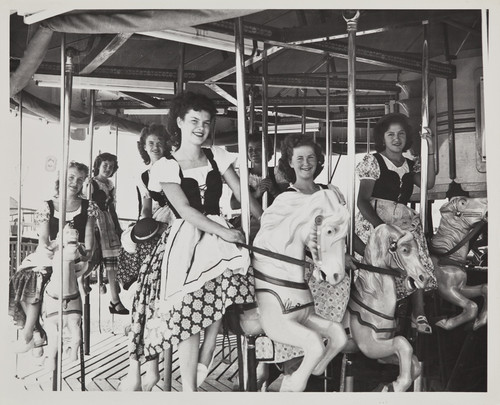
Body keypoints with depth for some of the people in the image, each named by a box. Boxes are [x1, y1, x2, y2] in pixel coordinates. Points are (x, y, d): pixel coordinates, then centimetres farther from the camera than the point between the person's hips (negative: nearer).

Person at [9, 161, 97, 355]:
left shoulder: (88, 207, 9)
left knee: (36, 278, -26)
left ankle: (28, 334, -15)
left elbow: (89, 234, 3)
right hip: (50, 254, 2)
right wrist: (47, 248, -18)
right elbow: (43, 238, 0)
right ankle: (37, 333, -16)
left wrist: (87, 252, -15)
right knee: (22, 278, -25)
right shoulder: (47, 206, 9)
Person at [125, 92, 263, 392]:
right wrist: (224, 231, -19)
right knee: (190, 310, -12)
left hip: (218, 234, 3)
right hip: (185, 238, -3)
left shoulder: (217, 156, 11)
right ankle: (189, 387, 0)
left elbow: (243, 194, 9)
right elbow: (185, 210, -10)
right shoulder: (167, 166, 0)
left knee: (226, 281, -24)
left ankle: (202, 365, -5)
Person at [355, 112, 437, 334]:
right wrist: (380, 225, -19)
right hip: (373, 219, -4)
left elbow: (428, 183, -2)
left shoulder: (410, 164, 17)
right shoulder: (373, 161, 2)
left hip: (402, 219, 5)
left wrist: (430, 151, -3)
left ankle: (418, 313, -13)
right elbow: (362, 201, -5)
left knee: (417, 260, -16)